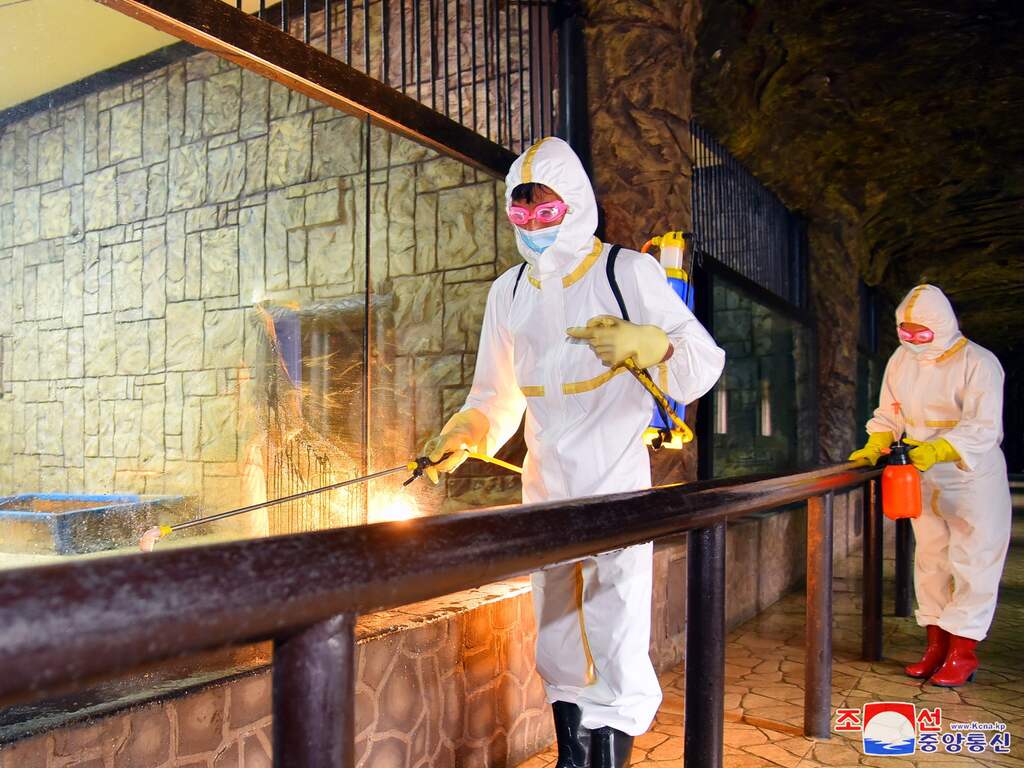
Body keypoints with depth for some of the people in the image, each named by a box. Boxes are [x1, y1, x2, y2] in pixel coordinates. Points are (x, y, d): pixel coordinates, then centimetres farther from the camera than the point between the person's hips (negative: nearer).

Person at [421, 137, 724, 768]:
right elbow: (497, 394, 12)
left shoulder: (628, 271, -6)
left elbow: (706, 363, -11)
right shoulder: (509, 292, 9)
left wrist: (649, 343, -30)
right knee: (556, 638, 16)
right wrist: (464, 433, -7)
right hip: (545, 486, 6)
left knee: (616, 640, -9)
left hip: (617, 484, -5)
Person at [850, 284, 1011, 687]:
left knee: (972, 563, -1)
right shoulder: (902, 360, 2)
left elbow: (983, 428, -24)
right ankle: (936, 645, 22)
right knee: (930, 560, 11)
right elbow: (889, 415, 9)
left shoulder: (978, 363, -16)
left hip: (974, 479, -6)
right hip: (924, 480, 6)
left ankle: (962, 653, 8)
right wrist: (874, 446, -9)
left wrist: (937, 450, -39)